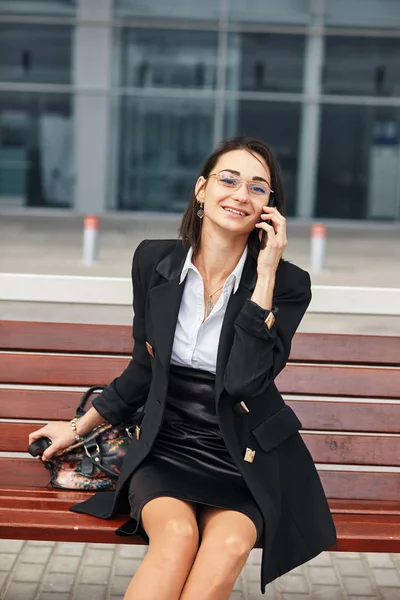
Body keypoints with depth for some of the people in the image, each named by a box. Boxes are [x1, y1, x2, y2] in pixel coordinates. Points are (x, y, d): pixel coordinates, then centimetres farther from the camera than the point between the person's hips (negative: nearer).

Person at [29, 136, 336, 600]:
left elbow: (246, 379, -21)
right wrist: (79, 428, 22)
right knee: (177, 534, -31)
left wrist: (265, 276, -20)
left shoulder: (288, 283, -7)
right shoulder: (154, 260, 0)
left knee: (228, 545, -32)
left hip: (246, 457, -1)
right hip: (167, 447, 1)